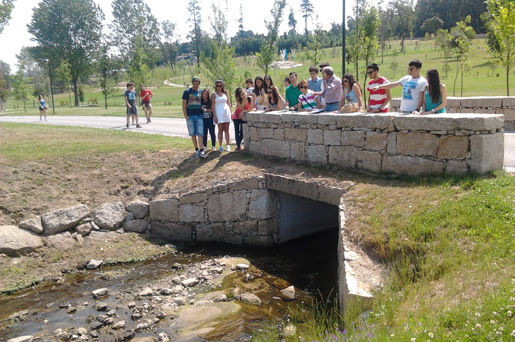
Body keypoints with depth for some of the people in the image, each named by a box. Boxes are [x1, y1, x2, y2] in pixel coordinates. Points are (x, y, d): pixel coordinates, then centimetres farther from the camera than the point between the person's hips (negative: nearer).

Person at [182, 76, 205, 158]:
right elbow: (184, 104, 1)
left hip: (199, 116, 0)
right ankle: (196, 150, 13)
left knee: (200, 134, -6)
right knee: (193, 134, 5)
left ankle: (201, 151, -8)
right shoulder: (187, 92, 3)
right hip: (190, 116, 0)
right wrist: (185, 116, -6)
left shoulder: (201, 92, 9)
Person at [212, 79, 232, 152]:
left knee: (226, 129, 3)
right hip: (219, 113, -3)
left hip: (226, 112, 3)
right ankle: (221, 146, 2)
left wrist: (230, 112, 7)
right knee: (220, 130, -2)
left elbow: (229, 103, 15)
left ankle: (228, 145, 3)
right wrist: (214, 116, -9)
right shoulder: (214, 94, 1)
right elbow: (213, 105, -2)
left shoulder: (225, 93, 11)